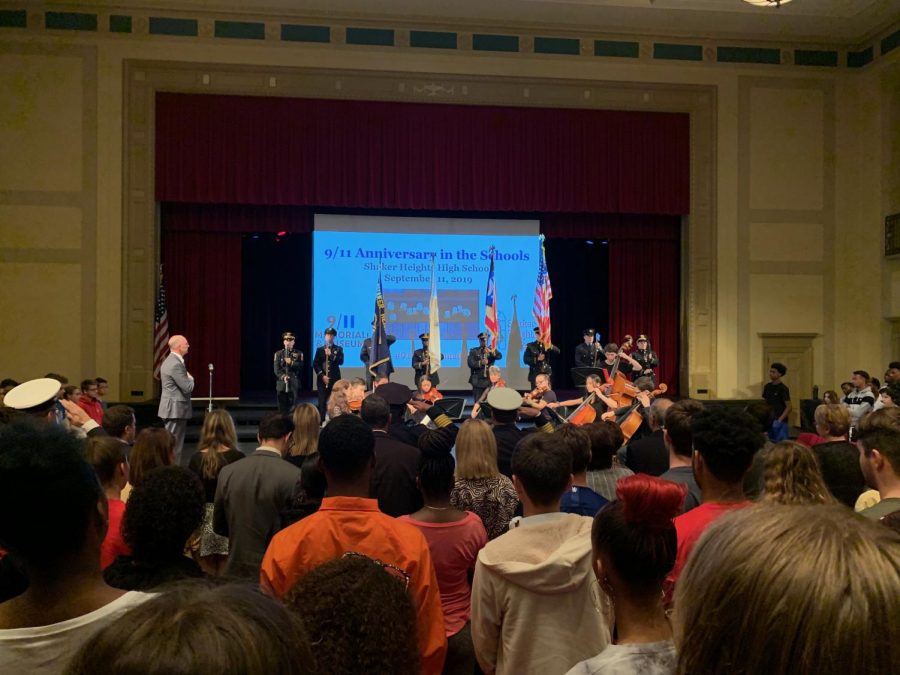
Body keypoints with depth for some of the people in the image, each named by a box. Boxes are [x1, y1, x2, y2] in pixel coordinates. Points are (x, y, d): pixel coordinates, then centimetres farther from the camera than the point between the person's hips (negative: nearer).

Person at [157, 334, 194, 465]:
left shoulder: (170, 361, 13)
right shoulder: (176, 364, -20)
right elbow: (187, 388, -19)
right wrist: (190, 378, -1)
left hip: (173, 408, 11)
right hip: (176, 409, -11)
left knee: (173, 443, 16)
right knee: (175, 444, -5)